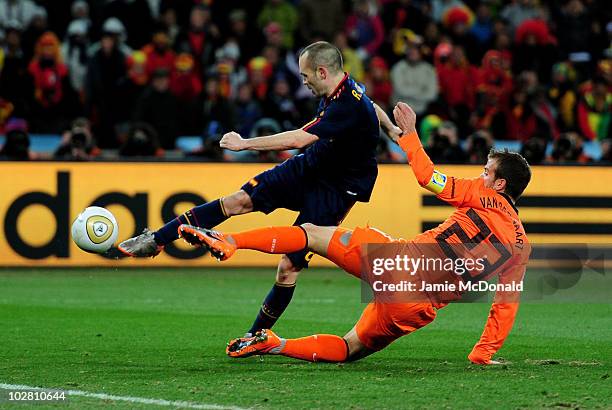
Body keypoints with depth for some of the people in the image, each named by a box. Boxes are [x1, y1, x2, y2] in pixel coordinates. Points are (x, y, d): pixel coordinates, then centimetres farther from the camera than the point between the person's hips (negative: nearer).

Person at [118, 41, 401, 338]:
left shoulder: (349, 108, -32)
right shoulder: (340, 91, -3)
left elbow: (299, 139, -36)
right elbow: (372, 108, 19)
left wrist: (245, 144, -27)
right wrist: (392, 129, 41)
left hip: (333, 193, -8)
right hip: (307, 169, 8)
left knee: (289, 267, -10)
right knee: (240, 200, -4)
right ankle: (156, 240, 0)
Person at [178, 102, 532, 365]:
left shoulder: (483, 197, 4)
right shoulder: (521, 249, 14)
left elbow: (428, 176, 1)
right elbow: (507, 305, 11)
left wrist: (409, 131, 13)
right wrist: (483, 353, 18)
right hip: (419, 310, 4)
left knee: (315, 233, 9)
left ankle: (229, 241, -5)